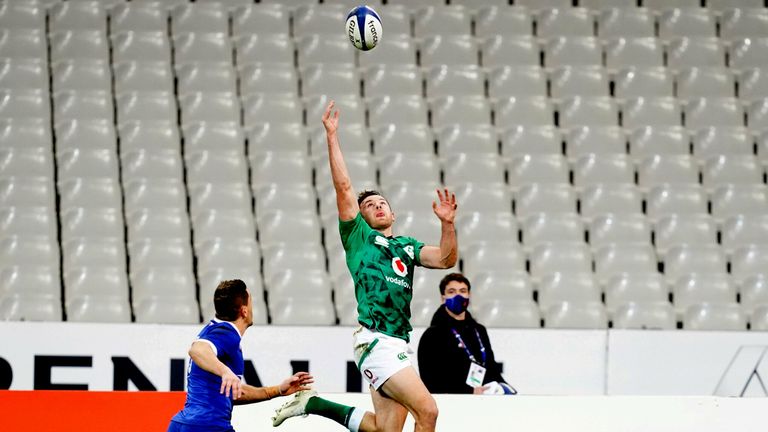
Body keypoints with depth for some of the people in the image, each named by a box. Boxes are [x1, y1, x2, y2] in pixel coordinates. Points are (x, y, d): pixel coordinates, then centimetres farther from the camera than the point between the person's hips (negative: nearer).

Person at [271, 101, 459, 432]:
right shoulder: (358, 237, 9)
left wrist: (447, 223, -5)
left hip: (398, 346, 7)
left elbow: (445, 259, 9)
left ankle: (314, 405, 21)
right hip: (375, 340, -7)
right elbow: (344, 188, 1)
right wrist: (331, 136, -1)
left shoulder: (407, 246, 23)